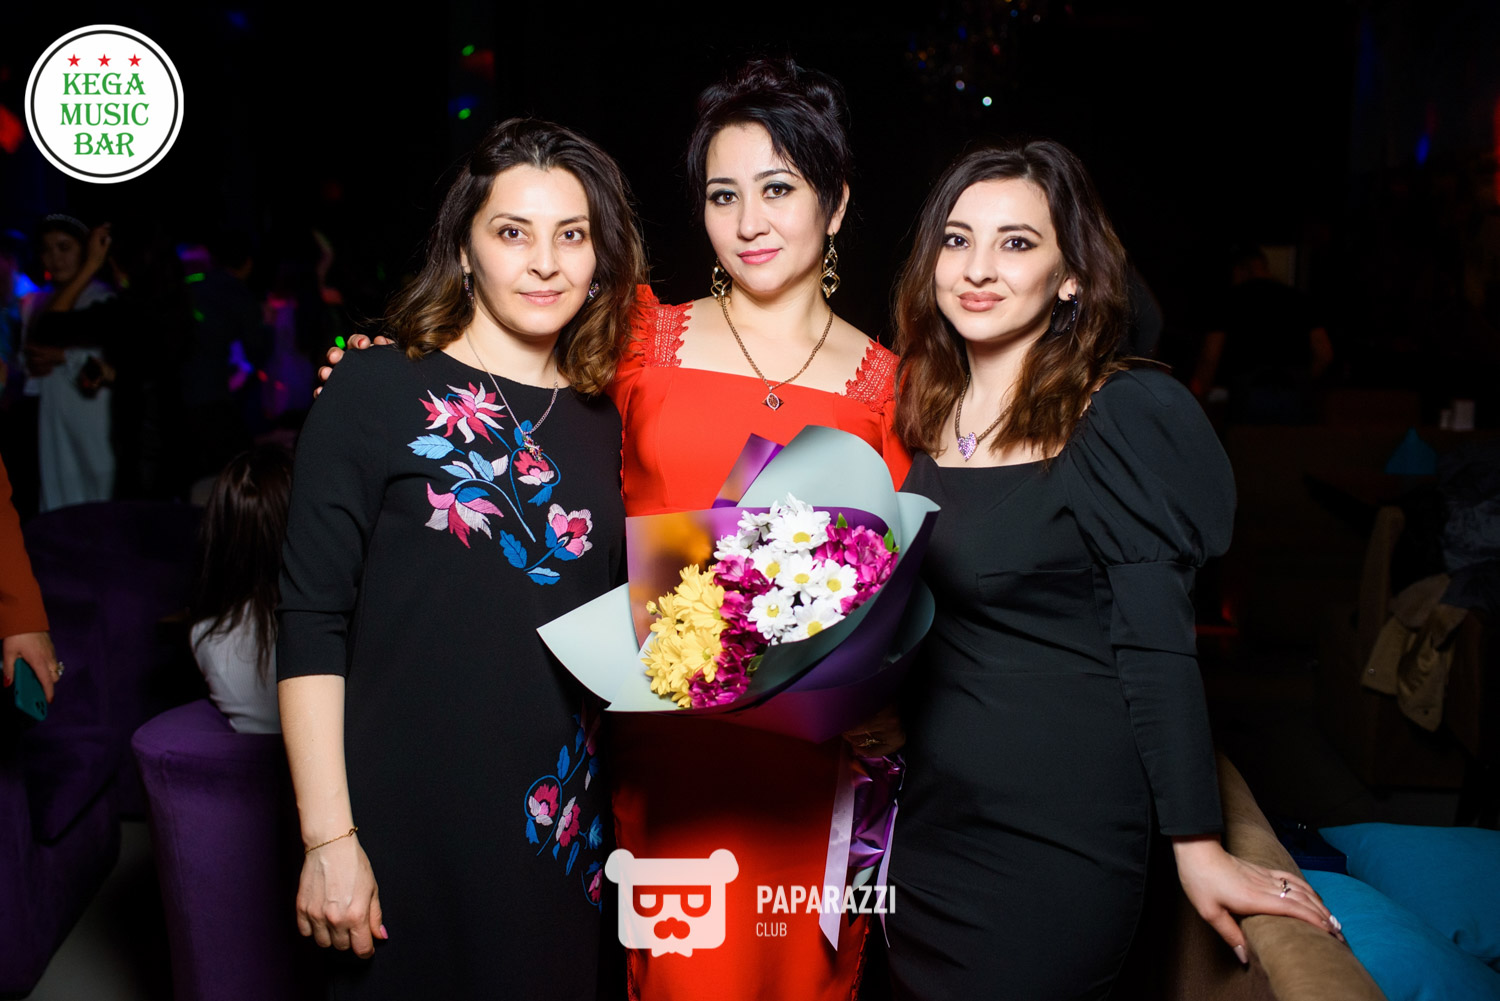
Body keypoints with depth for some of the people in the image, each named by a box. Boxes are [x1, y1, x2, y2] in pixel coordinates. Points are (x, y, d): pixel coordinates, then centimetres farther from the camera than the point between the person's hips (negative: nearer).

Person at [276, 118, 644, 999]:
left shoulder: (603, 422, 7)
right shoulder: (380, 392, -6)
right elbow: (312, 627, -9)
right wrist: (328, 840, -12)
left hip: (565, 825, 4)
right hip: (407, 827, -4)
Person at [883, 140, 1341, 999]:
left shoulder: (1122, 421, -14)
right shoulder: (930, 412, 5)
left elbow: (1155, 646, -15)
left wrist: (1198, 847, -15)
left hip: (1059, 836, -6)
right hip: (931, 817, 7)